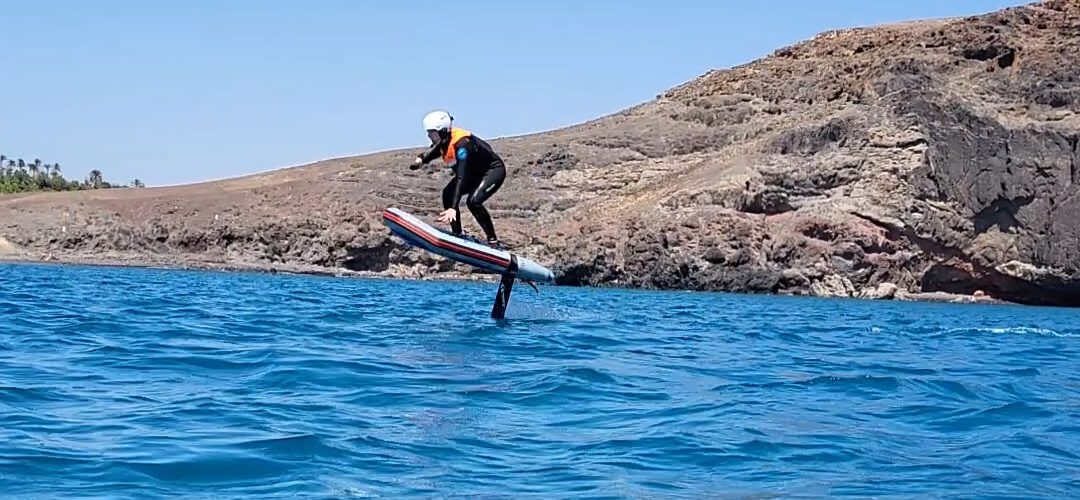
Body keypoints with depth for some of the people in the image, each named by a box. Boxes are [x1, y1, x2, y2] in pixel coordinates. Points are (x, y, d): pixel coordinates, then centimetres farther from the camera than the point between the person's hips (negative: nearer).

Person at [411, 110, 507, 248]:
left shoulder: (462, 144, -36)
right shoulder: (442, 141, -11)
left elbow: (461, 178, -42)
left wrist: (453, 208, -49)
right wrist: (421, 159, -18)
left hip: (494, 170, -9)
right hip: (475, 172, 9)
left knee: (473, 201, -28)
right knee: (448, 194, -5)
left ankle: (493, 241, -19)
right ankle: (457, 235, 5)